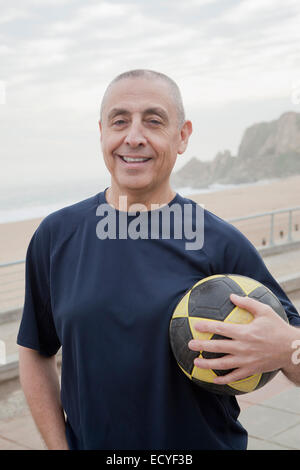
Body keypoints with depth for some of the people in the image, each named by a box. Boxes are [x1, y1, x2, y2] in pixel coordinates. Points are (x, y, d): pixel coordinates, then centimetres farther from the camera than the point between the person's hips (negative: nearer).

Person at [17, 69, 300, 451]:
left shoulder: (222, 243, -12)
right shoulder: (56, 235, -5)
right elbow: (35, 353, 3)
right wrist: (58, 446, -3)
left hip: (210, 442, -1)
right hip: (88, 441, 2)